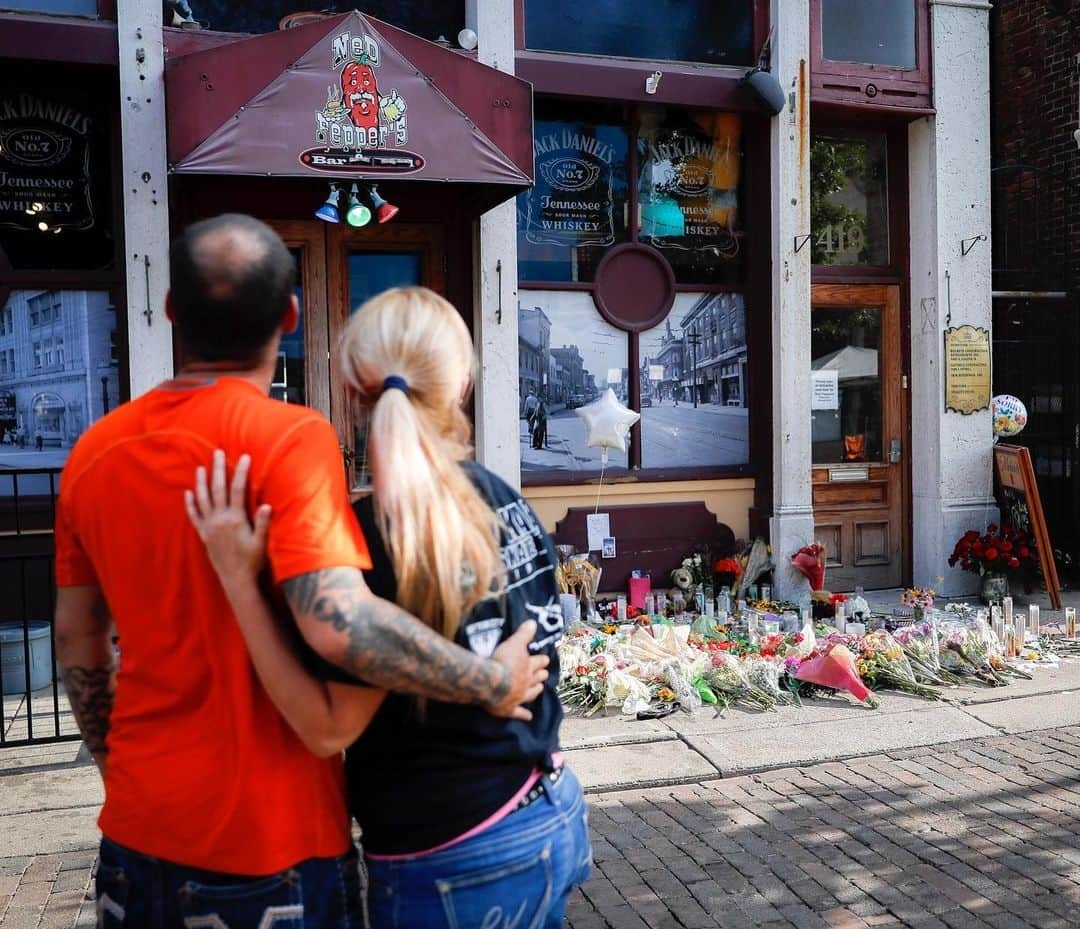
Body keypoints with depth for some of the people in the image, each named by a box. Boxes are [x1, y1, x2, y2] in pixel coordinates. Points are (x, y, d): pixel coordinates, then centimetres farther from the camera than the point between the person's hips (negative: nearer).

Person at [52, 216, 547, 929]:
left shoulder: (95, 449, -1)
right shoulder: (289, 436, -20)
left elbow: (77, 639, 8)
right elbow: (339, 623, -32)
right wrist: (494, 683, -19)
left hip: (137, 824, 5)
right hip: (270, 838, -5)